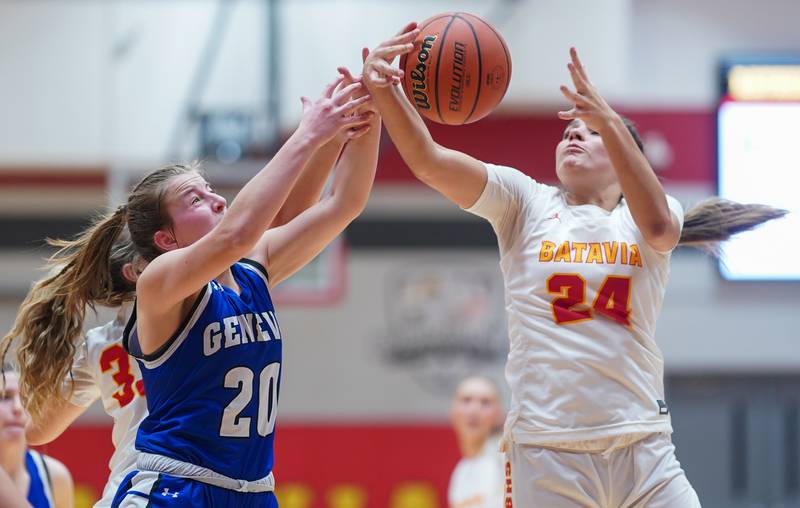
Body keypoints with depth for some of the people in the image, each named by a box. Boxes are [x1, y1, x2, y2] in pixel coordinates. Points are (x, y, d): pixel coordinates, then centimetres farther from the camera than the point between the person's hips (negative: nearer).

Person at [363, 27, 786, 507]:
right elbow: (430, 161, -6)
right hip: (545, 450, -1)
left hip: (643, 448, 1)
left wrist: (610, 122, -27)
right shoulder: (527, 203, 8)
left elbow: (657, 224, -17)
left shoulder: (641, 216, 9)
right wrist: (384, 90, -24)